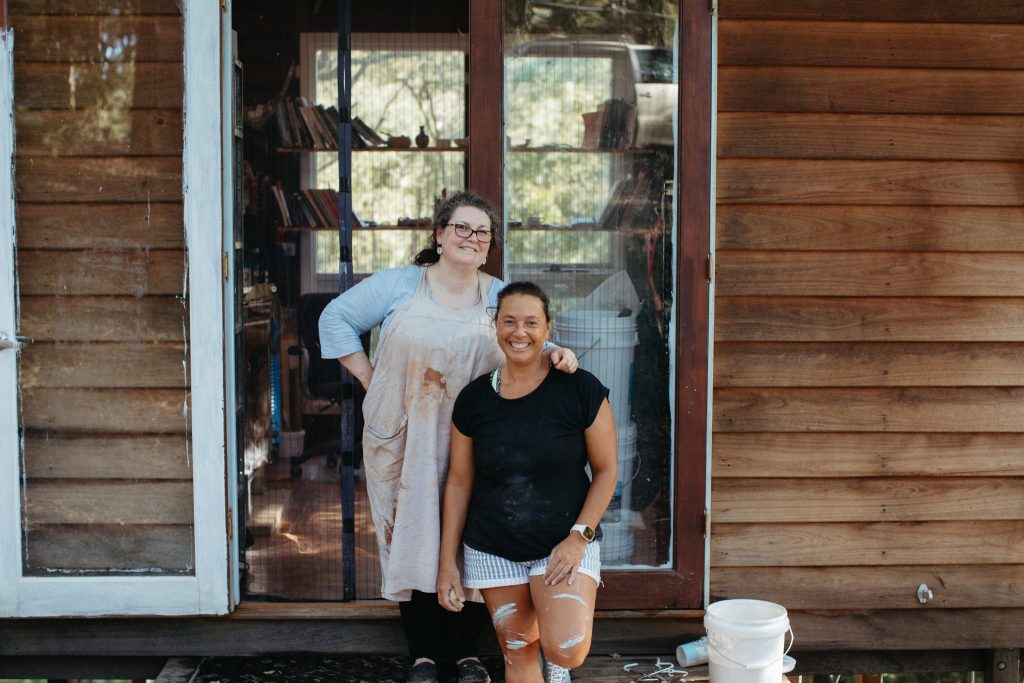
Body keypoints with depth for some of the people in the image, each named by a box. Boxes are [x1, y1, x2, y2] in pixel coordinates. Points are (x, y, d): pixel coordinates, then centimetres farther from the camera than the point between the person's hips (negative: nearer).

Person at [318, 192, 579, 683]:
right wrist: (371, 380, -1)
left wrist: (556, 354, -17)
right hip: (404, 443, -1)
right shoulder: (398, 285, 0)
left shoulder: (501, 299, 6)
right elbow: (336, 319, 5)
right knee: (412, 540, 3)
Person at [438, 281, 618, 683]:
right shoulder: (474, 398, -1)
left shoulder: (580, 390, -10)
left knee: (567, 651, -20)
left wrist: (579, 537, -13)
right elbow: (459, 483, 5)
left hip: (565, 542, -2)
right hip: (492, 551, 3)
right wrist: (447, 563, 6)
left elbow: (606, 470, -3)